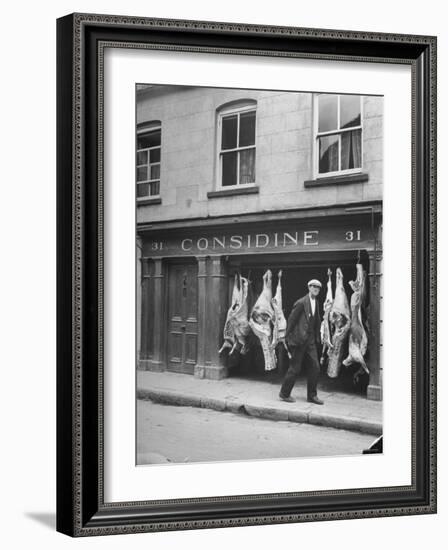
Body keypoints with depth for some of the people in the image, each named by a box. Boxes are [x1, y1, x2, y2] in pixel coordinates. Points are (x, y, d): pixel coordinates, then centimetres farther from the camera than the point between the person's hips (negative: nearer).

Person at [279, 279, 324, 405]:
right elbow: (291, 319, -10)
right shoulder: (301, 303, -12)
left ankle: (312, 395, 13)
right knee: (295, 368, 0)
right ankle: (284, 393, 14)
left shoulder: (316, 303, 10)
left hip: (310, 340, 7)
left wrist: (317, 338, 10)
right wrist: (288, 337, -9)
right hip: (299, 339, -7)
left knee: (315, 367, 4)